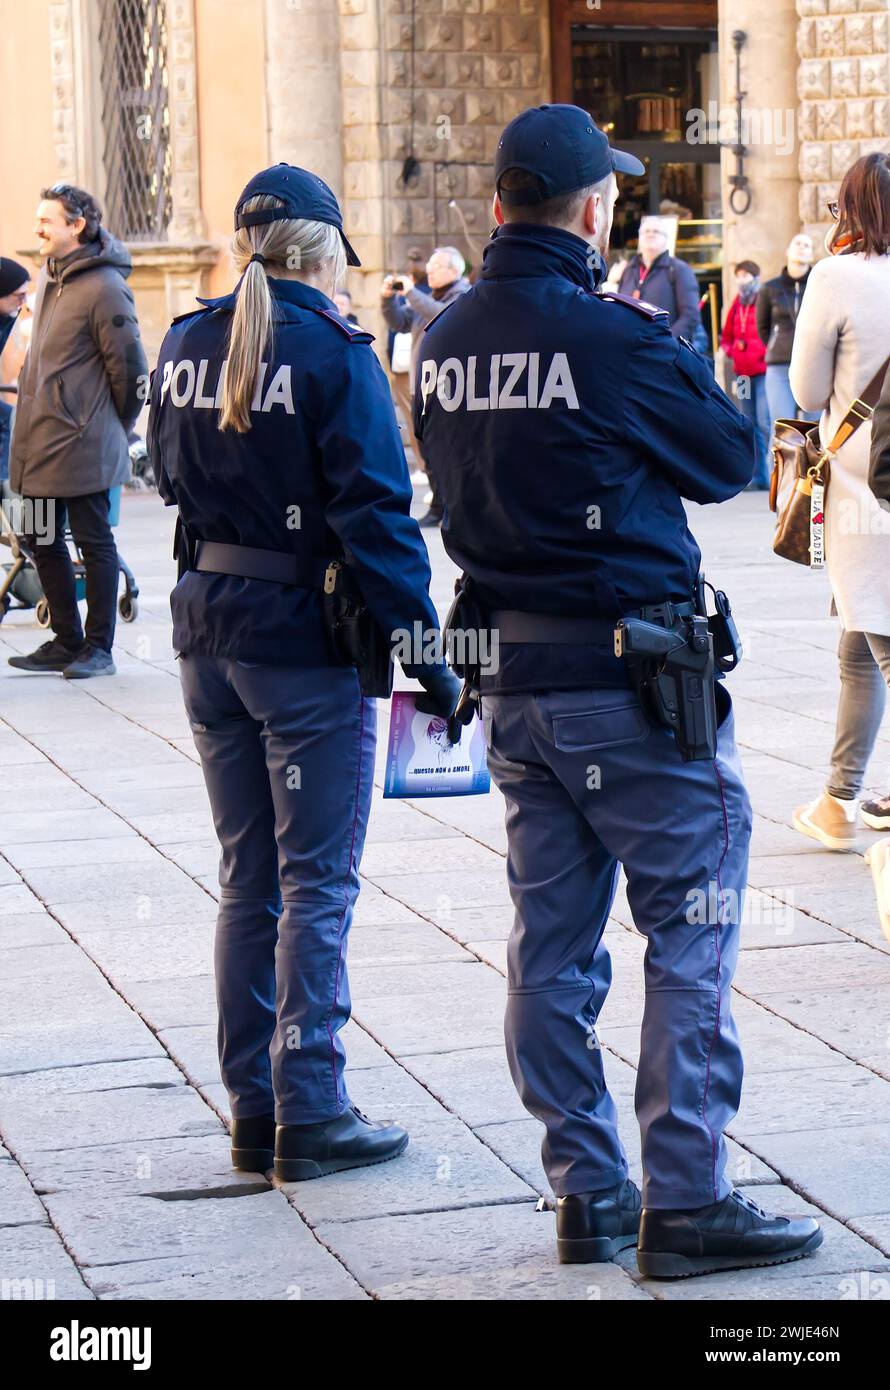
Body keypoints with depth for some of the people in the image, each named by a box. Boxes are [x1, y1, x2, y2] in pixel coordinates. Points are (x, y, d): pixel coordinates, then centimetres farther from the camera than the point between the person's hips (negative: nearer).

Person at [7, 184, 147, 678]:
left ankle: (98, 647, 9)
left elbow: (129, 368, -15)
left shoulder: (103, 289, -16)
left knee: (94, 543, 1)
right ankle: (66, 642, 25)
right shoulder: (50, 276, 11)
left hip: (82, 445, -9)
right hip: (39, 442, 9)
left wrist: (117, 425, -3)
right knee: (41, 540, 14)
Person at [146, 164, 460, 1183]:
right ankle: (311, 1117, 4)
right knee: (317, 886, 2)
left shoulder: (185, 346, 5)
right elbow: (375, 515, -15)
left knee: (248, 880, 14)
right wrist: (421, 650, -12)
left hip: (206, 630, 6)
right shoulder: (332, 353, -13)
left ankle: (254, 1111, 18)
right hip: (306, 640, -6)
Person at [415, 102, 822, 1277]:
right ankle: (684, 1203, 2)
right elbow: (732, 460, -5)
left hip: (512, 678, 7)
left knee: (552, 946, 12)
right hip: (629, 673, -7)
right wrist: (674, 353, 11)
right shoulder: (615, 339, -17)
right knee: (692, 936, 2)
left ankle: (586, 1193, 18)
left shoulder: (447, 341, 3)